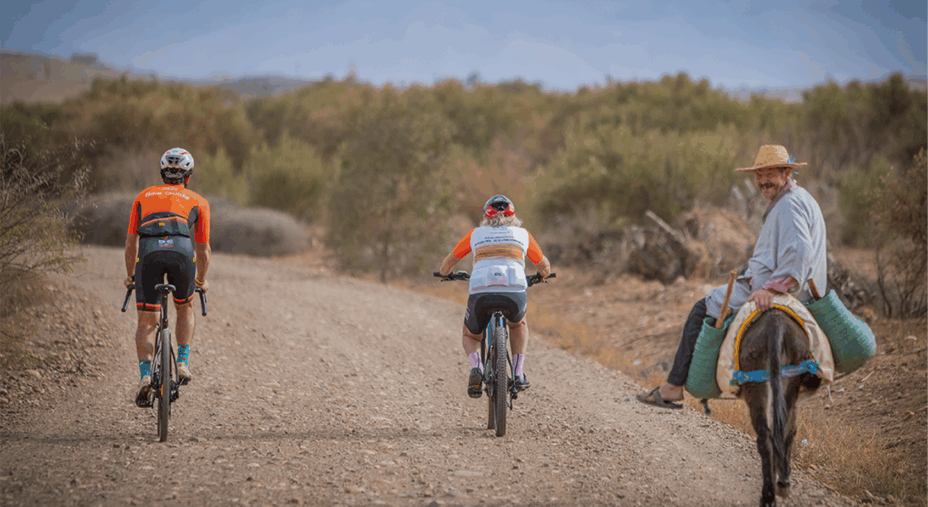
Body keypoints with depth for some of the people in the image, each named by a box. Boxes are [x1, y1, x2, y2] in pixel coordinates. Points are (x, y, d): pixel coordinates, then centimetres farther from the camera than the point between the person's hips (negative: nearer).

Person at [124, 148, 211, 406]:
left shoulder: (144, 196, 32)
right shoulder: (198, 201, 28)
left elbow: (131, 242, 30)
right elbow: (203, 248, 31)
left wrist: (130, 276, 43)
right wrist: (201, 281, 46)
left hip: (149, 254, 0)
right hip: (182, 251, 0)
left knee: (146, 323, 9)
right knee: (185, 308, 27)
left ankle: (145, 375, -11)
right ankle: (183, 363, 14)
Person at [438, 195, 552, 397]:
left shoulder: (476, 234, 24)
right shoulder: (523, 234, 24)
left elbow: (447, 263, 31)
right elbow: (545, 267, 35)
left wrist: (446, 274, 54)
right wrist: (542, 277, 58)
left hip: (481, 294, 0)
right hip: (514, 294, 0)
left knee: (470, 337, 28)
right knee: (519, 324, 36)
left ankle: (476, 365, -4)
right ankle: (519, 373, 20)